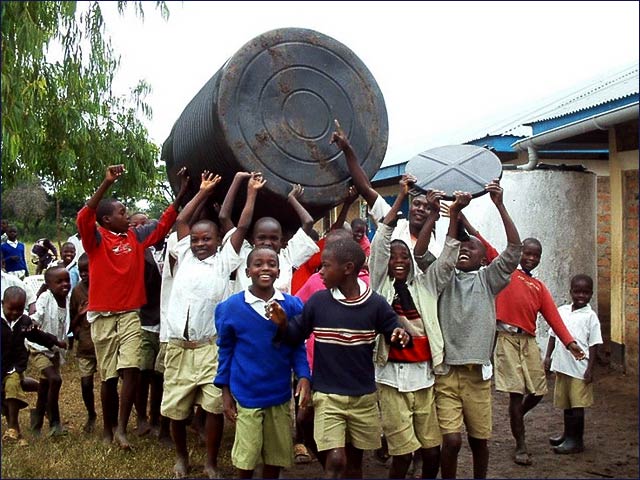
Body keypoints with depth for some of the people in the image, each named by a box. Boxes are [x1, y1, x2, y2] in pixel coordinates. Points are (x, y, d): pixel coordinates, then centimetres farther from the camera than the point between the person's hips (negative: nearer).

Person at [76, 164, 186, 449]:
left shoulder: (136, 237, 7)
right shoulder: (95, 239, -6)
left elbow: (163, 225, 10)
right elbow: (83, 218, -24)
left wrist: (181, 193, 2)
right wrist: (107, 183, -32)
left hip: (130, 314, 3)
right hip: (103, 316, -3)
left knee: (131, 369, -11)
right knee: (108, 376, 8)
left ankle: (121, 427, 1)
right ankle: (108, 428, 25)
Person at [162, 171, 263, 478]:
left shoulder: (223, 262, 6)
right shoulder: (185, 256, 13)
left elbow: (242, 227, 3)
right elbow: (181, 220, 14)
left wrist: (251, 193, 5)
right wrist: (203, 192, 16)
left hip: (211, 348, -2)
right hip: (178, 347, 3)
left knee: (214, 407, -3)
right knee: (175, 407, 9)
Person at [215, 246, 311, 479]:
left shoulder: (292, 305, -5)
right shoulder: (232, 307, -7)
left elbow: (297, 347, 3)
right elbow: (226, 350, 1)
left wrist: (304, 377, -13)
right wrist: (226, 391, 1)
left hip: (280, 394, 2)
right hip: (246, 395, -2)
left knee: (276, 457, 16)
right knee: (246, 459, 10)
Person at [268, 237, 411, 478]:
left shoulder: (375, 304, -8)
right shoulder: (317, 301, -6)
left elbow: (395, 336, 1)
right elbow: (296, 336, 2)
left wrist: (401, 336, -21)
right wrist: (283, 324, -18)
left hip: (364, 397, 1)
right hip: (327, 396, -1)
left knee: (354, 461, 16)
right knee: (335, 460, -13)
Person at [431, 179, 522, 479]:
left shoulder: (488, 280, 6)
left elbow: (514, 249, -5)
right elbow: (419, 253, -7)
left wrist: (499, 205, -12)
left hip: (478, 373, 1)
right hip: (446, 372, -1)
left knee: (479, 439, 11)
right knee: (452, 440, -9)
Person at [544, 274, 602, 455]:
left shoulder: (590, 316, -6)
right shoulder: (561, 311, 6)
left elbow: (594, 344, -7)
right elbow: (553, 335, 13)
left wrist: (590, 369, -10)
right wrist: (548, 356, 7)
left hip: (579, 368, -5)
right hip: (562, 365, 5)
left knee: (577, 405, 0)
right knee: (565, 403, 17)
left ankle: (576, 441, 11)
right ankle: (568, 435, 32)